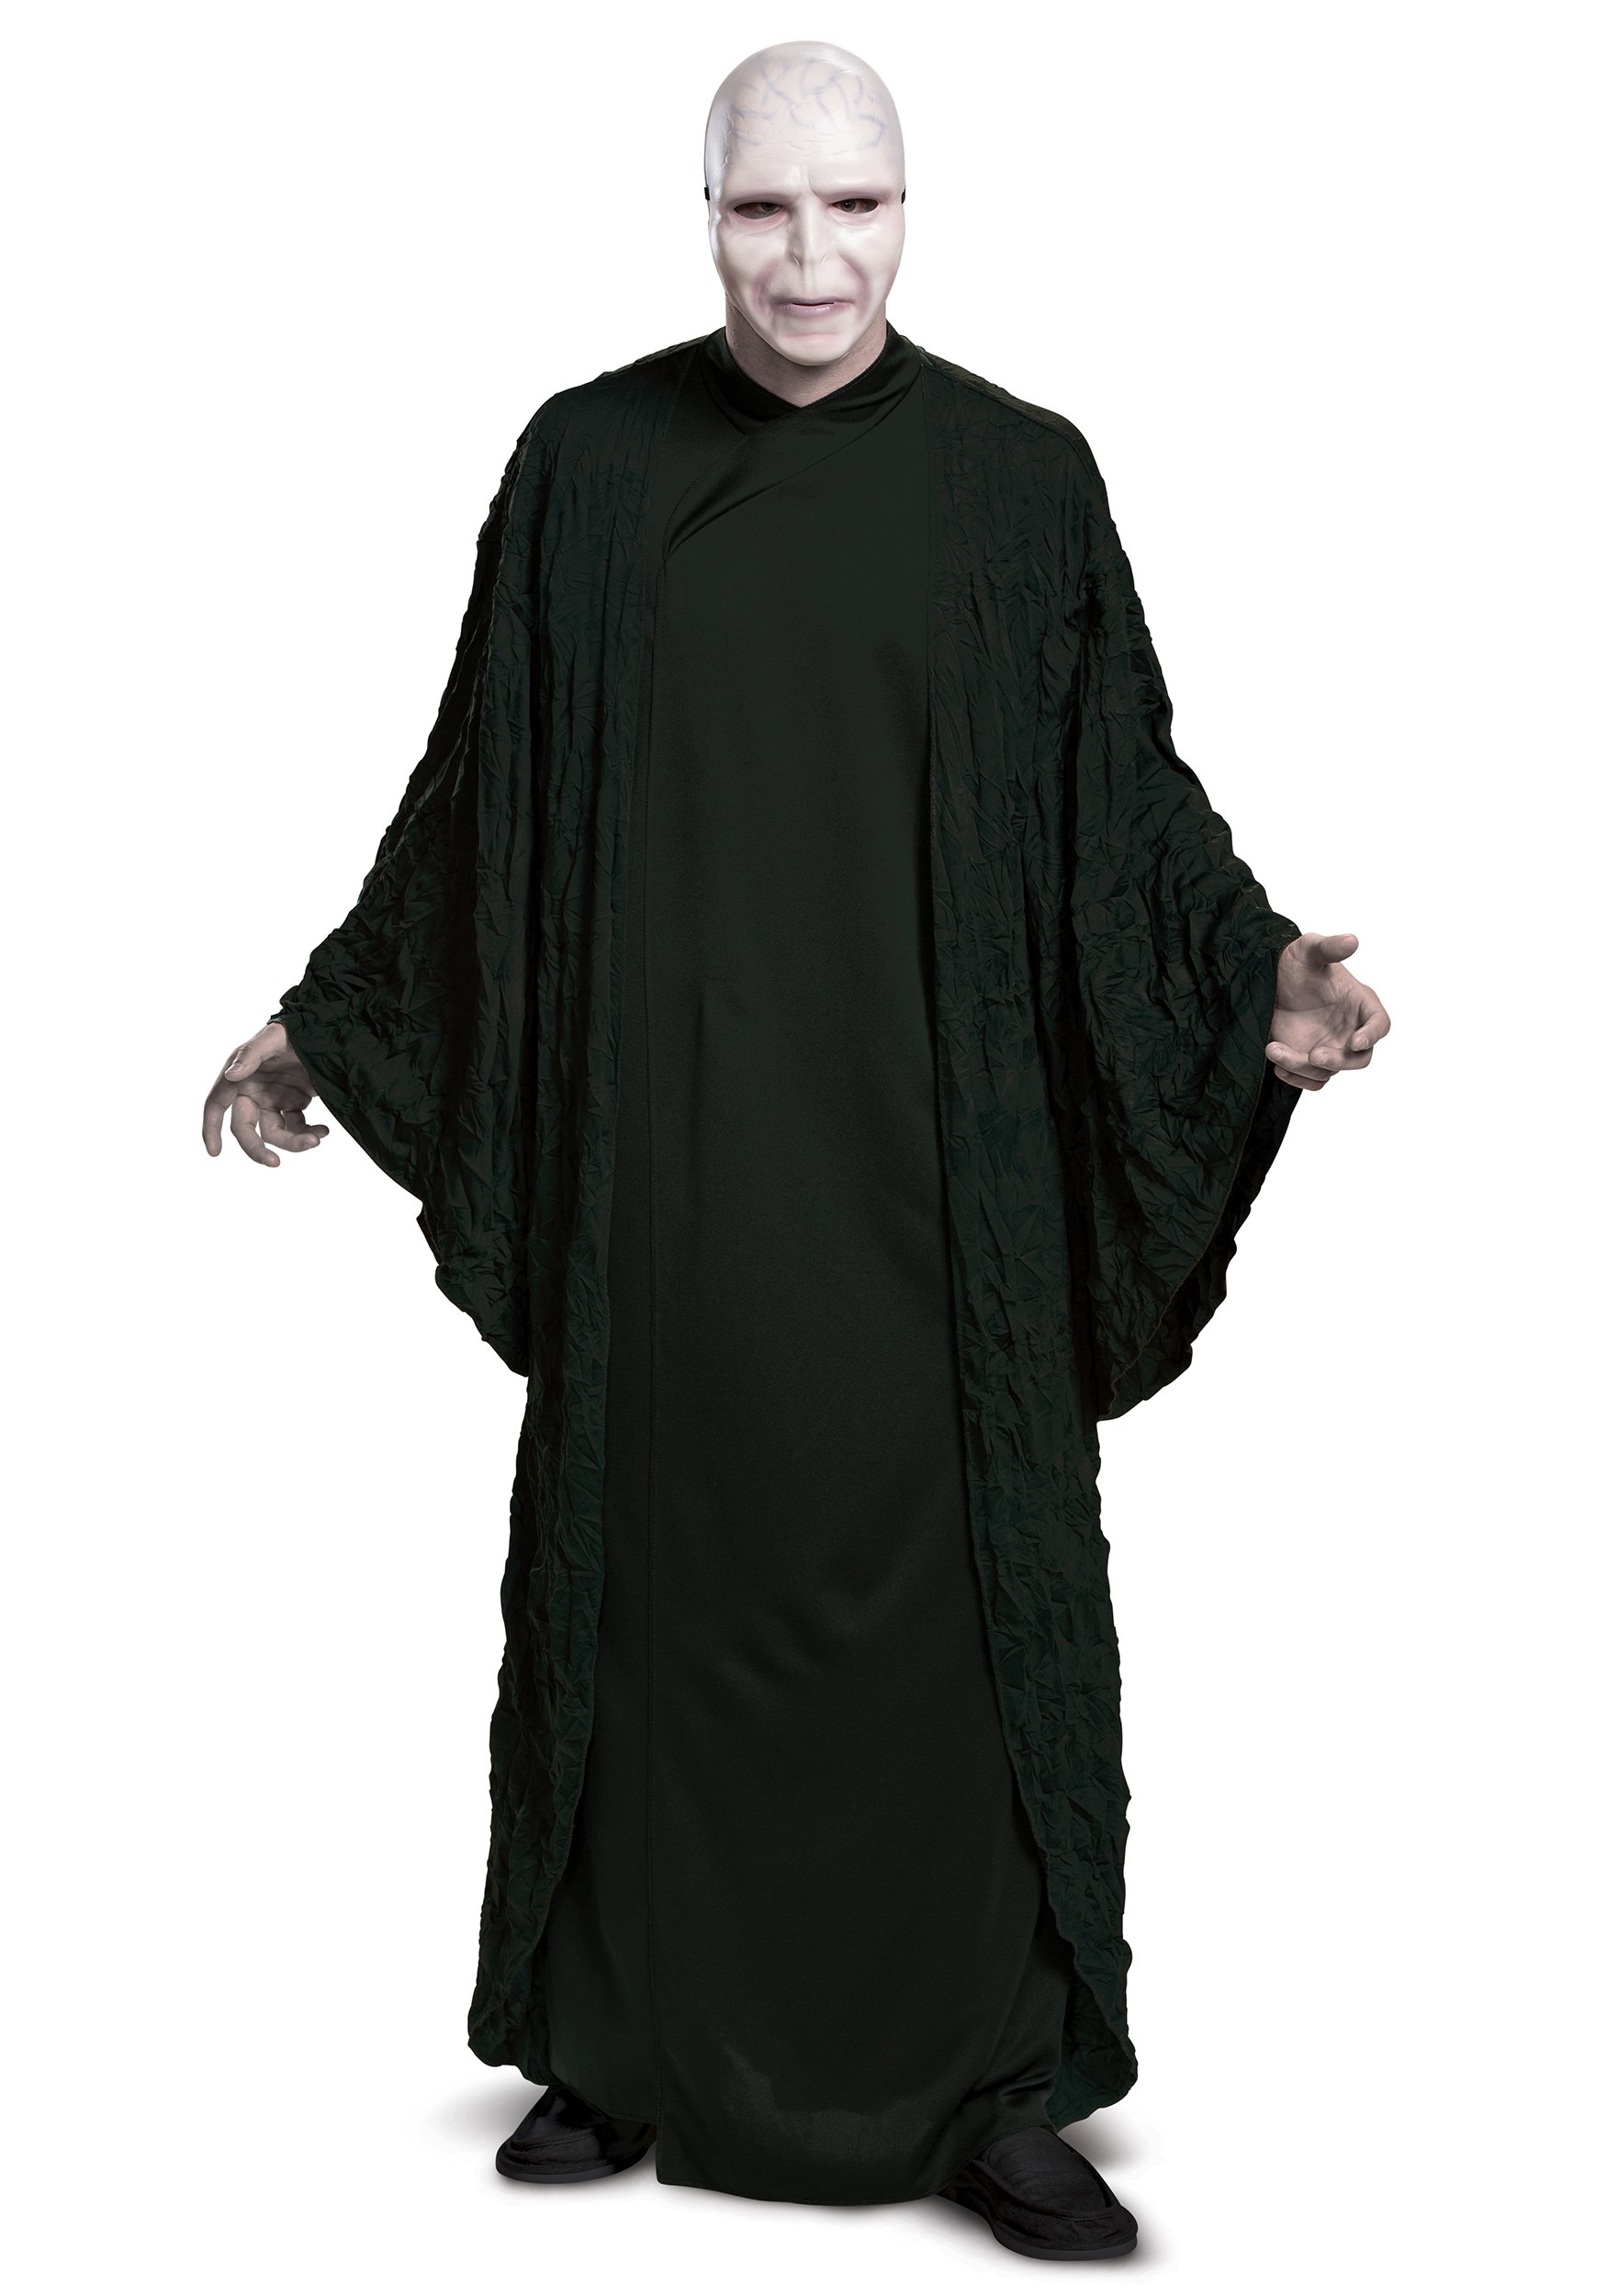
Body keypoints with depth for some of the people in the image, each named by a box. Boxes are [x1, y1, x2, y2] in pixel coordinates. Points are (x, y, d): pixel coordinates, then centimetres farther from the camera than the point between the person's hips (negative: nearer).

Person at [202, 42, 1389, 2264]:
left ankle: (990, 2083, 17)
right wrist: (324, 1026, 11)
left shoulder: (1019, 476, 1)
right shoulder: (589, 466, 3)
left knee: (947, 1575, 2)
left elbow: (1124, 798, 3)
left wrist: (1262, 979, -12)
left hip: (926, 1157, -1)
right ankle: (627, 2048, 24)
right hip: (661, 1143, 1)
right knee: (654, 1567, 8)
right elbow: (477, 794, 10)